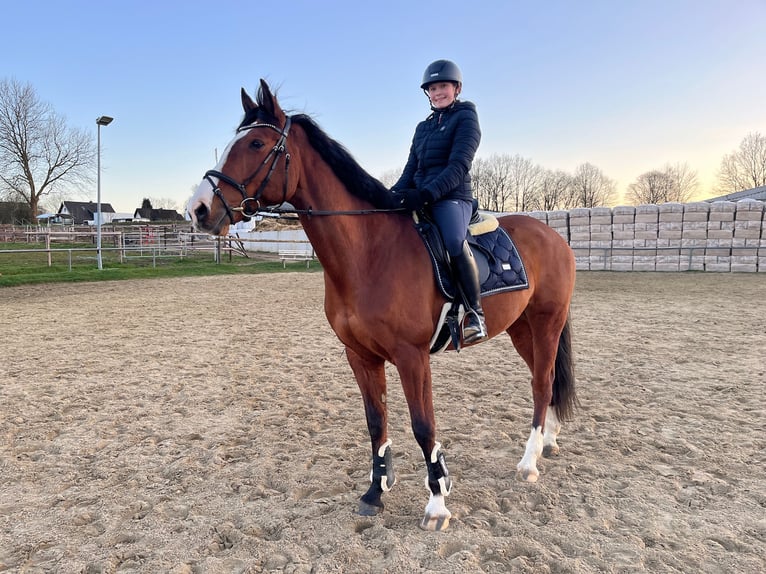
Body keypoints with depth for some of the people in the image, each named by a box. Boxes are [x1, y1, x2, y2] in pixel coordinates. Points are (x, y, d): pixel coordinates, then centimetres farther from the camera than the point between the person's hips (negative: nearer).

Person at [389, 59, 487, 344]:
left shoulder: (466, 118, 2)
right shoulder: (423, 127, 23)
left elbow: (459, 166, -13)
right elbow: (411, 170, 19)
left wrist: (427, 194, -27)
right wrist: (394, 195, -2)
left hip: (452, 198, -7)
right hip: (419, 198, 8)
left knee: (454, 240, -37)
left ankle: (475, 311, -24)